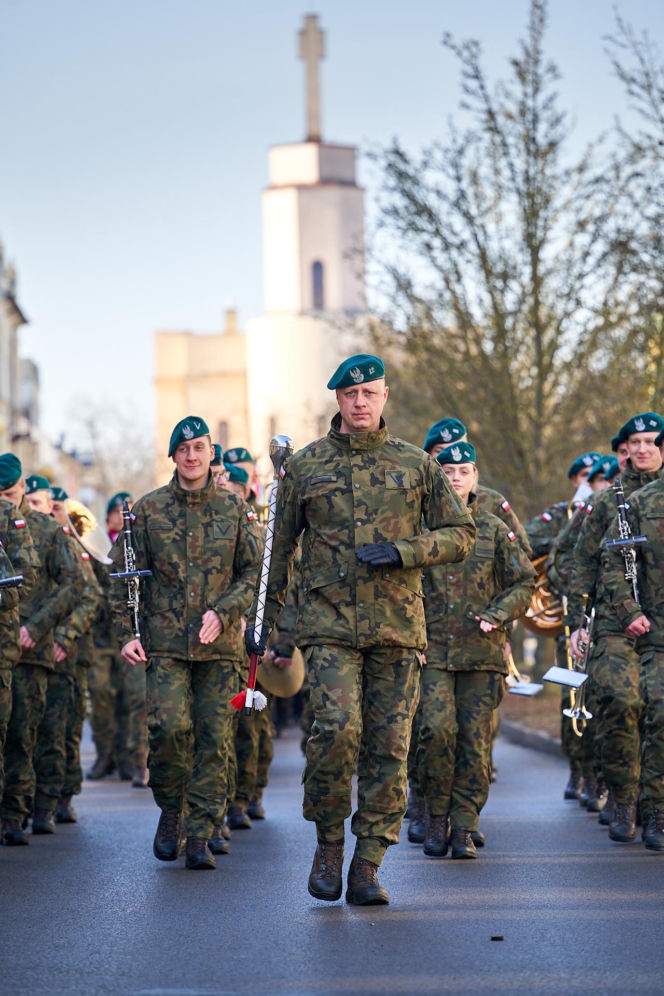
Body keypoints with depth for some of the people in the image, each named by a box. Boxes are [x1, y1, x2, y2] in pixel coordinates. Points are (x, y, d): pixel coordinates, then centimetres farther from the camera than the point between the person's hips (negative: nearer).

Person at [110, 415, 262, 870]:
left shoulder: (235, 509, 7)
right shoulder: (149, 509, 6)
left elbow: (255, 572, 6)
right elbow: (125, 576, 9)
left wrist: (222, 612, -9)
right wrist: (126, 633, -1)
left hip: (220, 643, 1)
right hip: (165, 642, -1)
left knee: (215, 738, -2)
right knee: (170, 726, -16)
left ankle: (200, 834, 4)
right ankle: (170, 808, 9)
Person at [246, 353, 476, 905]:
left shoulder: (416, 465, 8)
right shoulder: (305, 466, 8)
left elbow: (460, 534, 8)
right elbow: (280, 547, 15)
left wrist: (400, 552, -8)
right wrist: (265, 617, 15)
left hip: (398, 626, 1)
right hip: (329, 625, -1)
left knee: (389, 746, 0)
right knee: (337, 727, -18)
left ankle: (367, 867, 8)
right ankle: (329, 843, 2)